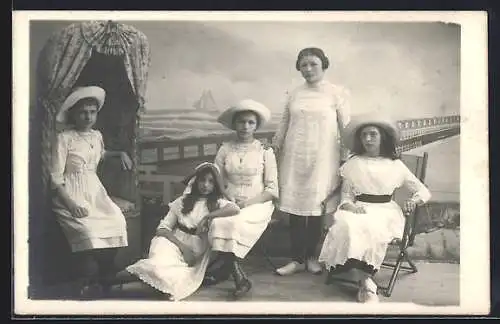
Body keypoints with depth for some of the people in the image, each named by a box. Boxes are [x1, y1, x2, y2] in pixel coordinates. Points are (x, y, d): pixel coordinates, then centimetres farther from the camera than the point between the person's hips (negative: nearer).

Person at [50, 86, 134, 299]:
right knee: (87, 229, -31)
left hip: (95, 192, 6)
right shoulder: (64, 139, -9)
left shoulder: (97, 136, 11)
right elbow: (56, 178, -11)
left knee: (117, 221, -21)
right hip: (71, 195, -6)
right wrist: (71, 204, -22)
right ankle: (87, 284, -12)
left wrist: (120, 154, 19)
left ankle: (103, 277, -4)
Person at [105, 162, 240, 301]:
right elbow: (162, 228, 4)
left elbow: (235, 209, -15)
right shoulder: (182, 201, 11)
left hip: (196, 251, 0)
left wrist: (208, 216, -17)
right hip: (174, 241, 0)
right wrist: (182, 246, -12)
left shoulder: (218, 202, 8)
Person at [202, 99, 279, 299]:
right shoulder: (225, 149, 10)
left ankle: (224, 268, -13)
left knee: (234, 223, -33)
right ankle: (240, 279, -25)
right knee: (218, 222, -31)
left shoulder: (265, 151, 4)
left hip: (258, 204, -2)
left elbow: (272, 189, 1)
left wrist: (250, 202, -13)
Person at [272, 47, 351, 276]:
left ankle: (311, 256, 17)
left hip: (322, 159, -3)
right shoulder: (294, 95, 10)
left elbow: (346, 128, -1)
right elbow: (283, 125, 15)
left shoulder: (337, 93, 0)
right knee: (295, 208, 3)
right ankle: (297, 259, 11)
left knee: (316, 208, 2)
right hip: (294, 158, 3)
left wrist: (345, 159, -4)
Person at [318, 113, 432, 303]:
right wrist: (350, 206, -11)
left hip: (385, 211, -1)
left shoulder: (395, 165, 10)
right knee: (347, 226, -34)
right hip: (358, 209, 1)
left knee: (374, 229, -36)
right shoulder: (353, 164, 12)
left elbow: (424, 191, 11)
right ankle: (367, 282, -29)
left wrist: (414, 200, -11)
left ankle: (364, 280, -25)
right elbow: (345, 197, 12)